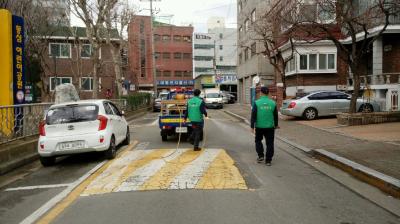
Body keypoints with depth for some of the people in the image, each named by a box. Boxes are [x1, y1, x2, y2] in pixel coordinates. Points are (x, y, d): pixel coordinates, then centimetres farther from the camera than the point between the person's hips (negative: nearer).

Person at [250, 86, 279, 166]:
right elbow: (276, 115, 9)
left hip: (259, 127, -1)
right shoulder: (273, 103, -1)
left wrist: (252, 126, -3)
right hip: (270, 127, 1)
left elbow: (253, 116, -9)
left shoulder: (256, 103, -9)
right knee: (269, 143, 8)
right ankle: (268, 160, 10)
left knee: (258, 140, 21)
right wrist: (276, 125, 23)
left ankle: (260, 156, 13)